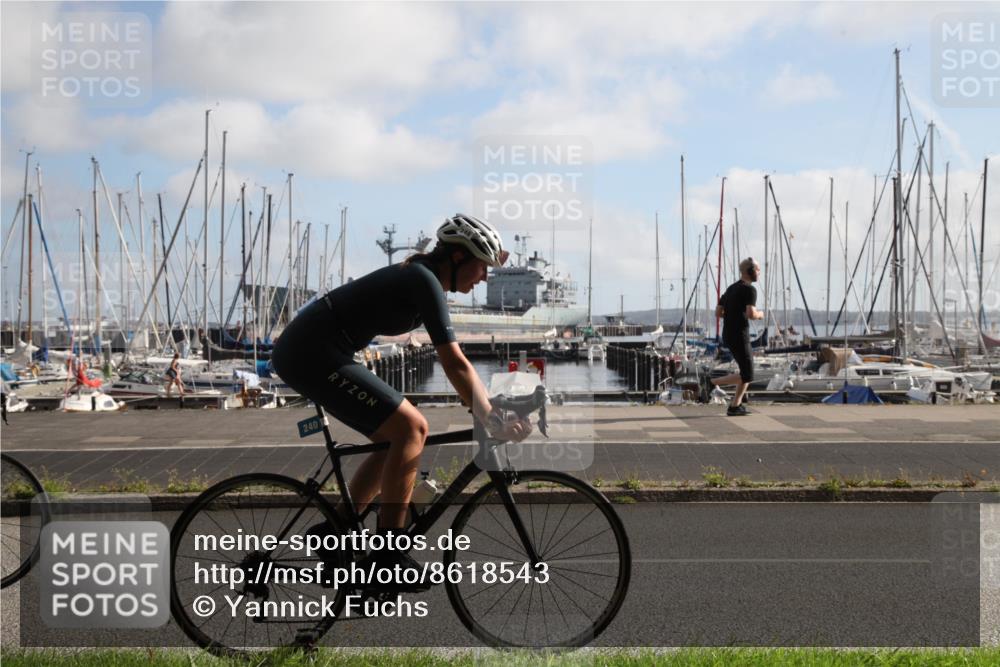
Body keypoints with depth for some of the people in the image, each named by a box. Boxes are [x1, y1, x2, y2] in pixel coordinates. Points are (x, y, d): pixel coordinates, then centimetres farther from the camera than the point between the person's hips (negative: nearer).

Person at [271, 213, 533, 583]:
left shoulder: (419, 279, 16)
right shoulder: (425, 282, -13)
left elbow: (455, 363, 17)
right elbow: (454, 364, -19)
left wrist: (494, 410, 13)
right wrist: (492, 421, -18)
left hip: (305, 352, 10)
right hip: (312, 353, -10)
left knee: (397, 437, 12)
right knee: (411, 428, -15)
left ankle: (336, 530, 18)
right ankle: (387, 553, -11)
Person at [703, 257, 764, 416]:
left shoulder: (731, 289, 16)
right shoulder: (750, 289, -12)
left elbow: (718, 312, 15)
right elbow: (751, 314, -24)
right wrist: (759, 314, -1)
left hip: (728, 336, 9)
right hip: (739, 336, -9)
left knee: (747, 370, 15)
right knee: (747, 376, -3)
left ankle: (735, 406, 9)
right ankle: (712, 382, -12)